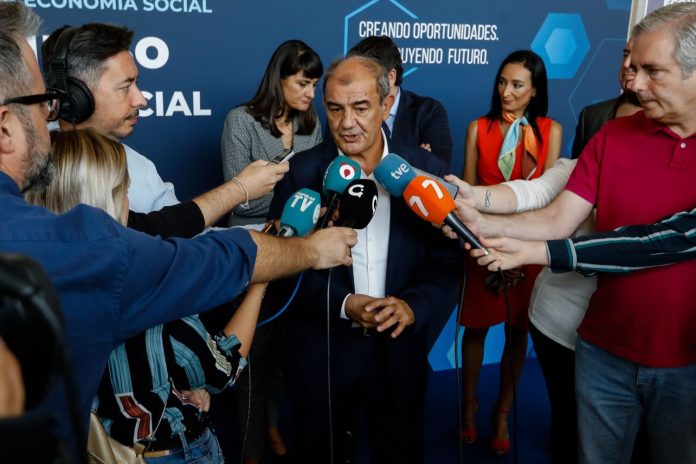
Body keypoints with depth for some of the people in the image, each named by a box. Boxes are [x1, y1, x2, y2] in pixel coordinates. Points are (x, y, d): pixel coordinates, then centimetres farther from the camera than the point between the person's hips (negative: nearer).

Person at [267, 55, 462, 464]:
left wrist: (413, 306, -21)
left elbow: (446, 260, -3)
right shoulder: (302, 172, -9)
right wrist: (342, 304, -22)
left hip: (399, 347, 1)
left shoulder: (426, 169, -6)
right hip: (322, 349, -1)